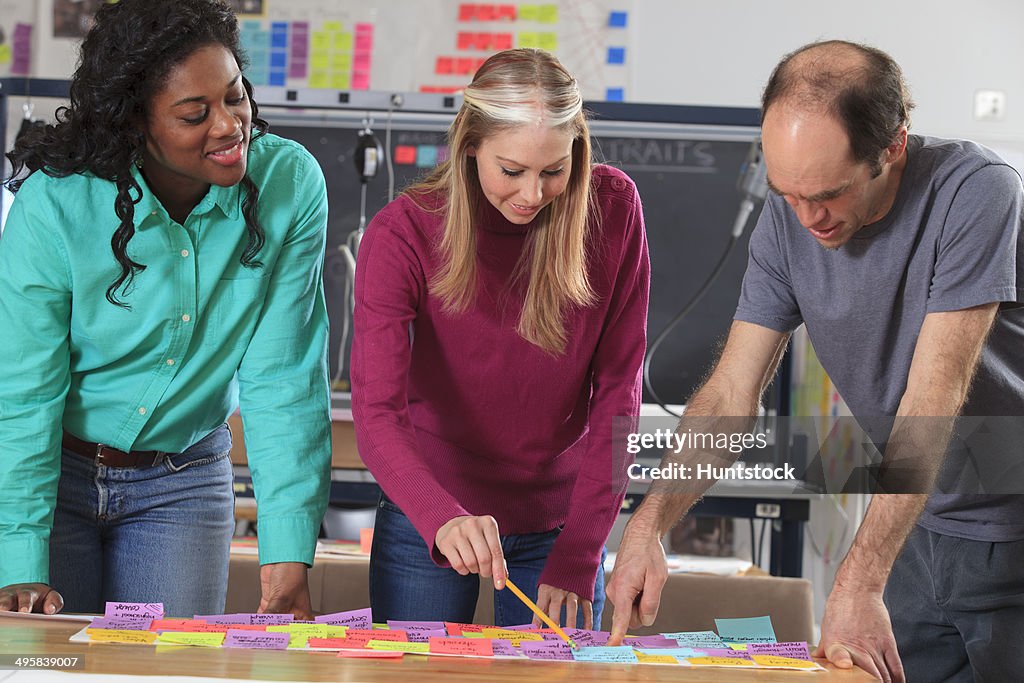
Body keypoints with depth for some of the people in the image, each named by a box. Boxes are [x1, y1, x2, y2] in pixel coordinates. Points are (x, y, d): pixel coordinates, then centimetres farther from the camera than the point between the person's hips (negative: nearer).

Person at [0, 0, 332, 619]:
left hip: (182, 483, 2)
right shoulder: (54, 201, -21)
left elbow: (283, 379, -15)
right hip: (59, 469, -1)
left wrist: (289, 551, -23)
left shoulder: (291, 185, -16)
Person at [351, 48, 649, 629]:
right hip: (428, 523, -1)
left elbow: (617, 392, -10)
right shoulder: (403, 234, -18)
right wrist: (442, 519, -44)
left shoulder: (612, 210, -13)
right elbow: (377, 414, -25)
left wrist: (578, 556, -17)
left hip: (559, 520, 1)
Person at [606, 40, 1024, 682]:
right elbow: (731, 395, -4)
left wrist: (858, 584, -32)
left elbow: (933, 400, -27)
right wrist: (648, 526, -20)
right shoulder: (787, 221, -5)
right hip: (925, 531, 5)